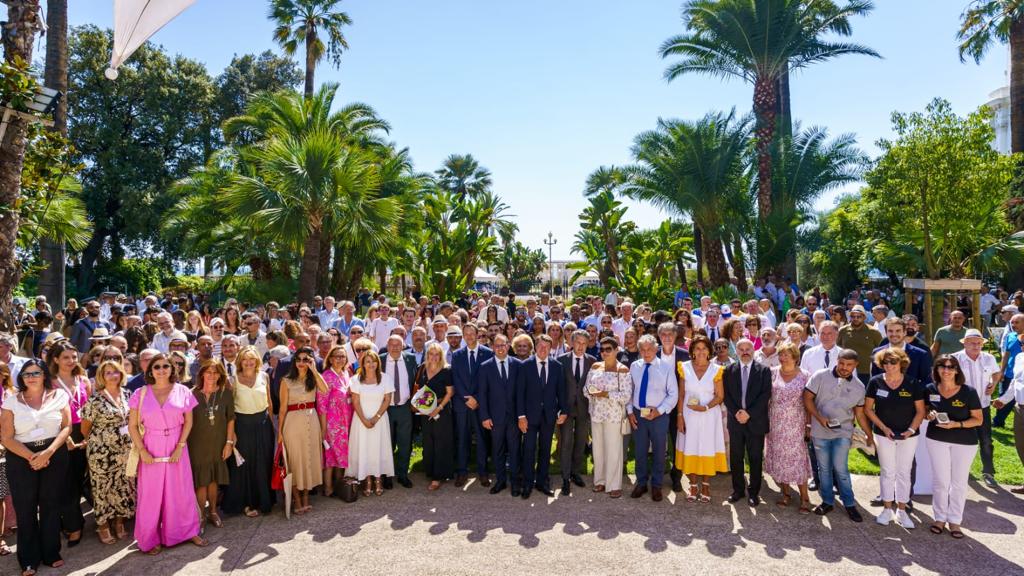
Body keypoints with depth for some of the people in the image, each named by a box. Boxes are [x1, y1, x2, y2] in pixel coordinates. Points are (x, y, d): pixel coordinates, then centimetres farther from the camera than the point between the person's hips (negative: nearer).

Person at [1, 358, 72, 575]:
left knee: (51, 505, 7)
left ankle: (51, 553, 22)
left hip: (55, 456, 0)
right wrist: (31, 456, -12)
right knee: (25, 509, 6)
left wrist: (48, 452, -12)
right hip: (21, 459, 0)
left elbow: (66, 427, 0)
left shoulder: (58, 395, 0)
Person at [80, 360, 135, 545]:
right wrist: (97, 441, 9)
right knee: (103, 487, 7)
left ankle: (120, 523, 26)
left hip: (125, 450, 4)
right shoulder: (95, 399, -11)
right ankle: (103, 526, 22)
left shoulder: (126, 395, 3)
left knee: (124, 486, 10)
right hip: (102, 451, -4)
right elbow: (85, 428, -2)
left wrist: (129, 442, 9)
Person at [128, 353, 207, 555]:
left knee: (181, 490, 8)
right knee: (151, 493, 8)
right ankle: (151, 539, 24)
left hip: (176, 448, 0)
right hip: (151, 449, 0)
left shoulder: (182, 392, -3)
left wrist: (180, 446, -8)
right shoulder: (141, 394, -2)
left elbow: (188, 421, 1)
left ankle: (188, 531, 24)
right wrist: (142, 450, -8)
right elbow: (132, 426, 1)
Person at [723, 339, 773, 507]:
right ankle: (738, 490, 20)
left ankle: (754, 492, 17)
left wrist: (749, 413, -15)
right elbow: (726, 395, 2)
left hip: (756, 421, -2)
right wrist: (736, 412, -12)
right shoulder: (729, 371, 6)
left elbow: (766, 395, -8)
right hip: (735, 420, 2)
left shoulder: (764, 371, -1)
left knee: (755, 458, 5)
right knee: (735, 457, 8)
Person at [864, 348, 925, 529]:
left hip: (908, 436, 1)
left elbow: (920, 411, -2)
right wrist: (883, 427, -11)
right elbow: (868, 409, -3)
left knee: (904, 473, 9)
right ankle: (887, 509, 21)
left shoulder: (913, 384, -8)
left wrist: (911, 429, -14)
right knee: (887, 472, 9)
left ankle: (902, 510, 21)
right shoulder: (875, 382, -8)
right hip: (884, 435, 0)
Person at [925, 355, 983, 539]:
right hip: (936, 440, 1)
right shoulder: (930, 390, -6)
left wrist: (957, 424, -22)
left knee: (959, 483, 9)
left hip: (965, 442, -1)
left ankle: (954, 521, 24)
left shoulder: (968, 392, -11)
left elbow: (978, 420, -7)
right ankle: (940, 518, 23)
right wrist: (929, 414, -12)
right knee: (940, 481, 7)